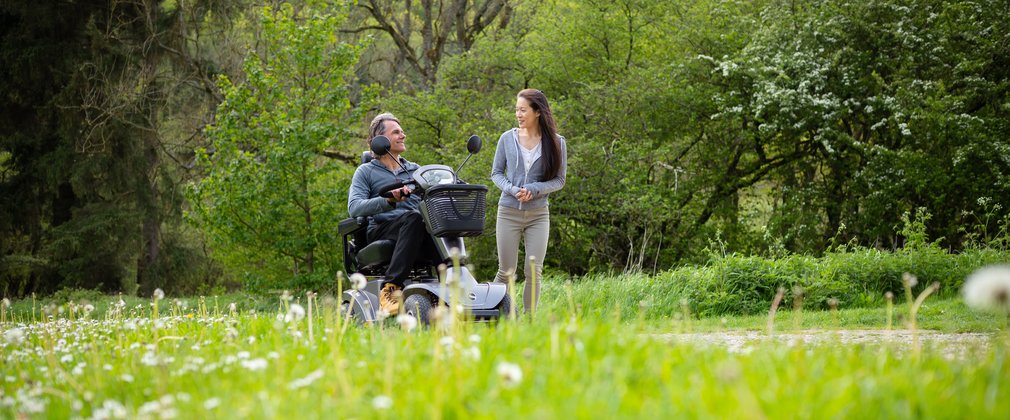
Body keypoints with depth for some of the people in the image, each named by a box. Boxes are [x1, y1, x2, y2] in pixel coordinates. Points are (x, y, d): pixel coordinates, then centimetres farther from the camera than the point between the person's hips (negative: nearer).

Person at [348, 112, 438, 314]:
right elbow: (354, 208, -5)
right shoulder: (366, 172, 13)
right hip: (381, 231, -3)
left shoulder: (415, 170, 28)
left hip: (418, 231, 3)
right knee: (413, 218, -37)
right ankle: (390, 288, -45)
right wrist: (388, 201, -22)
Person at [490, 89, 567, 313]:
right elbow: (496, 173, 7)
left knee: (533, 271, -5)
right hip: (509, 212, 0)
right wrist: (512, 190, -12)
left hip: (538, 214, 0)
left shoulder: (556, 143, 0)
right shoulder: (507, 138, 3)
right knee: (506, 271, 2)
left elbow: (559, 180, 1)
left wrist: (533, 190, -15)